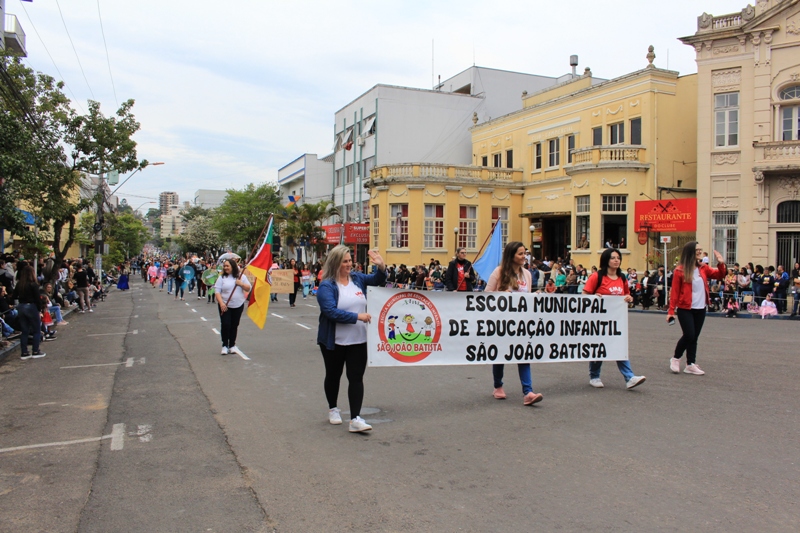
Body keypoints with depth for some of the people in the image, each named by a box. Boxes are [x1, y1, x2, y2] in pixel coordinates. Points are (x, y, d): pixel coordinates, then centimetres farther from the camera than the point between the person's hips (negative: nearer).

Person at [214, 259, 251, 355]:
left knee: (234, 325, 7)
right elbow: (217, 291, -6)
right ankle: (225, 345, 4)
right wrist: (221, 303, -18)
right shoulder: (222, 278, -1)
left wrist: (241, 284, -15)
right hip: (225, 306, -2)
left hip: (238, 306, 2)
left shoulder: (242, 277, 5)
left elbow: (248, 289, 4)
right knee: (225, 325, -7)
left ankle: (232, 345, 18)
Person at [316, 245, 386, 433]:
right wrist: (356, 317, -26)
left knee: (356, 377, -3)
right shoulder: (326, 286, -13)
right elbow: (331, 311, -24)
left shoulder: (357, 278, 3)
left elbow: (377, 280, 13)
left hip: (358, 340, 3)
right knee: (333, 375, 16)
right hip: (334, 341, -3)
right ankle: (333, 409, 38)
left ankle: (355, 418, -3)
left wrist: (381, 267, -9)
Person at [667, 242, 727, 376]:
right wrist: (671, 311, -10)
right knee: (689, 335, -10)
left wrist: (721, 264, -9)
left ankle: (690, 365, 15)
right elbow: (674, 292, -8)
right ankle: (675, 358, 12)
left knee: (694, 337, 8)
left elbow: (719, 275, 10)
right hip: (685, 309, -5)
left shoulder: (703, 268, 6)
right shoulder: (680, 270, -8)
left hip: (700, 309, 5)